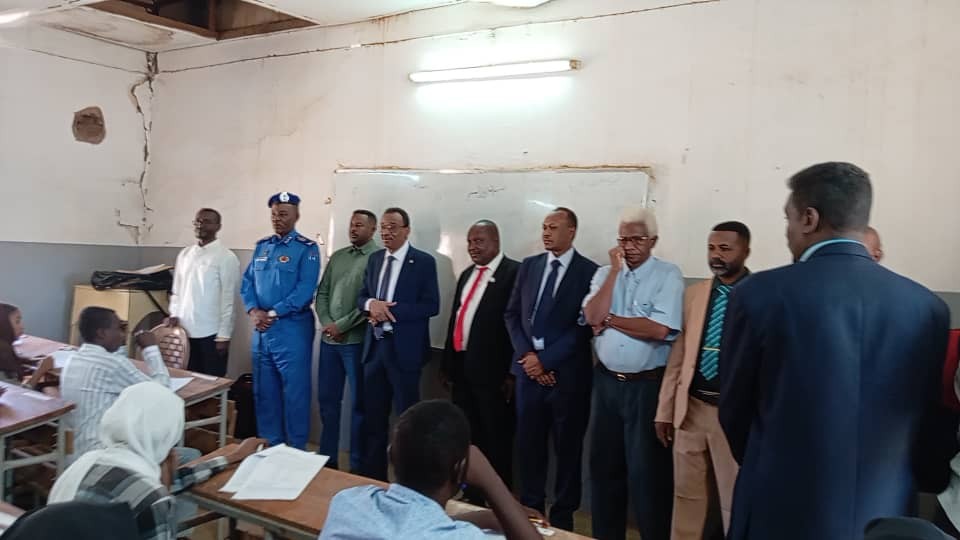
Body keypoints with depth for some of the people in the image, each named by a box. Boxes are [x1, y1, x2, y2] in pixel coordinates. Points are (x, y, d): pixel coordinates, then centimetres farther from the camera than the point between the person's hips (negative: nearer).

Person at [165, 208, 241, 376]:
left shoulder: (226, 257, -9)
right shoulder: (185, 254, 10)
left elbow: (228, 299, -10)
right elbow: (177, 289, 17)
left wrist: (223, 335, -12)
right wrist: (174, 315, 4)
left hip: (211, 333, -5)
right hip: (185, 330, 6)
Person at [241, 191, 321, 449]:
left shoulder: (307, 248, -6)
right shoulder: (261, 246, 12)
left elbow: (305, 289, -15)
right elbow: (247, 282, 10)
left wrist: (272, 314, -16)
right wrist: (253, 311, -8)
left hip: (292, 327, -6)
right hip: (261, 328, 6)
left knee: (294, 389, 1)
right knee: (264, 390, 13)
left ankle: (296, 449, 13)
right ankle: (269, 444, 26)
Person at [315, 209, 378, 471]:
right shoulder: (337, 256, 13)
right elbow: (322, 293, 12)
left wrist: (341, 326, -12)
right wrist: (326, 324, -4)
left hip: (357, 340, -6)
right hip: (329, 339, 6)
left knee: (359, 402, 4)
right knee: (327, 399, 13)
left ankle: (358, 464, 16)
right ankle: (327, 457, 28)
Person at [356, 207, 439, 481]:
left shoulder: (423, 262, -7)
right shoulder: (374, 259, 11)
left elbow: (431, 305, -13)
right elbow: (361, 297, 12)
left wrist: (389, 311, -20)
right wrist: (371, 304, -12)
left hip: (404, 348, -5)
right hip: (374, 346, 6)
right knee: (372, 416, 14)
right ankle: (372, 475, 28)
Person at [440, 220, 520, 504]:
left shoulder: (514, 272, -10)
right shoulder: (467, 274, 16)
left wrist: (512, 372, -17)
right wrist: (447, 364, 16)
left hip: (492, 368, -7)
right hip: (462, 366, 8)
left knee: (496, 440, 5)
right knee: (468, 437, 16)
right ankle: (473, 497, 30)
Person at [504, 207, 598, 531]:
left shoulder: (589, 272, -6)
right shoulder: (529, 266, 8)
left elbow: (584, 326, -11)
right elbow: (512, 314, 9)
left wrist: (545, 360, -13)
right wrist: (526, 354, -5)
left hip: (567, 372, -4)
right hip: (528, 366, 4)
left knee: (567, 447, 9)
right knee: (528, 443, 11)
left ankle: (562, 515, 24)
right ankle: (530, 508, 27)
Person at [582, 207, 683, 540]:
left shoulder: (668, 276, -8)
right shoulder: (605, 274, 6)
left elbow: (660, 330, -20)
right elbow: (592, 317, -9)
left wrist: (609, 319, -9)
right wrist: (615, 270, -11)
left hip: (647, 386, -5)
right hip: (606, 381, 5)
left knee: (647, 470, 3)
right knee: (604, 464, 16)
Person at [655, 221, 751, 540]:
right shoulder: (694, 294, 6)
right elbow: (678, 355, 9)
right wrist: (665, 411, 9)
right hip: (691, 409, 4)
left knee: (736, 502, 10)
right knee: (686, 496, 16)